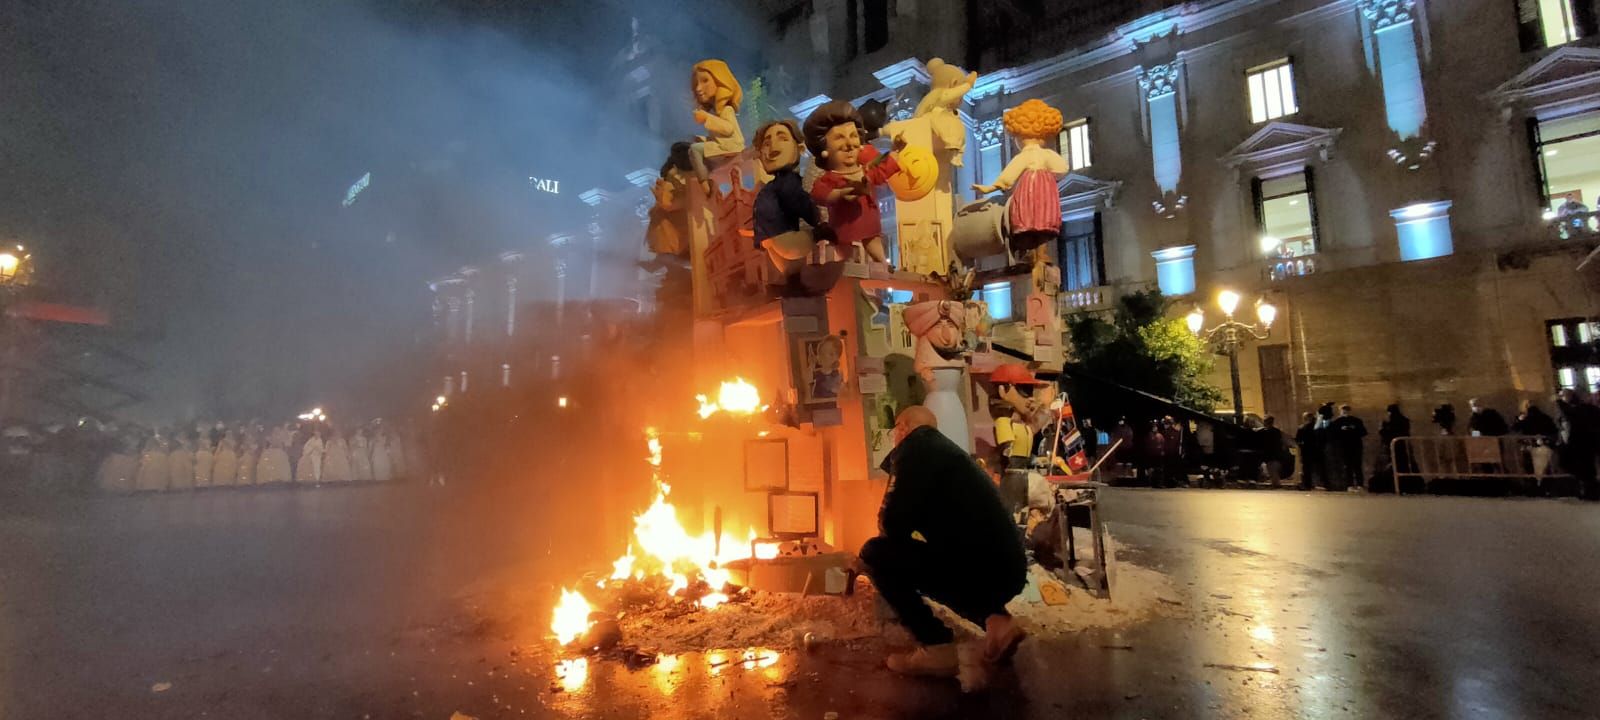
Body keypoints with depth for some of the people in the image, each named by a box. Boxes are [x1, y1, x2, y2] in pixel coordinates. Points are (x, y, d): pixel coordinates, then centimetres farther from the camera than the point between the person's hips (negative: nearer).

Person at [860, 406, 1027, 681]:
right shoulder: (948, 450, 24)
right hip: (1008, 570, 9)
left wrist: (889, 527, 13)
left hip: (976, 570, -9)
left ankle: (937, 647, -4)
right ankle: (995, 619, 12)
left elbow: (892, 525, -10)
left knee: (875, 553, 2)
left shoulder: (913, 449, -3)